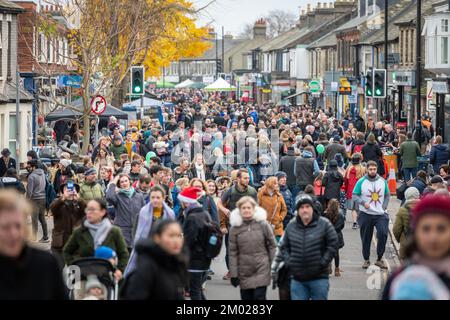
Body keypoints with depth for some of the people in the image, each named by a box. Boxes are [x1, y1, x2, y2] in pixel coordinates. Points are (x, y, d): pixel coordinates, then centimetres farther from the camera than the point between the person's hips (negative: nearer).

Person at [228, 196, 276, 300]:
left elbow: (272, 246, 4)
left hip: (261, 270, -2)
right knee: (246, 297, 7)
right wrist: (233, 274, -2)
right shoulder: (235, 228, 0)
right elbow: (233, 253, 1)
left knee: (260, 296, -10)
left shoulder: (263, 224, -1)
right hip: (244, 273, 2)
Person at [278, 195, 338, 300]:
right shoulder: (291, 226, 6)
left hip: (319, 278, -3)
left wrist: (323, 263, -9)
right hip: (297, 279, 3)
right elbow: (283, 247, 14)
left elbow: (333, 245, -4)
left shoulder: (324, 224, -4)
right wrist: (289, 262, 1)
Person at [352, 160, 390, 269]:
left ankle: (379, 259, 0)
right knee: (366, 238, 6)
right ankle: (366, 260, 19)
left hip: (380, 214, 1)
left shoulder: (383, 181, 7)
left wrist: (384, 207, 3)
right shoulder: (361, 182, -2)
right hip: (365, 214, -1)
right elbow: (355, 195, -2)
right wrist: (363, 203, -17)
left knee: (383, 234, -14)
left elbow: (387, 196, 16)